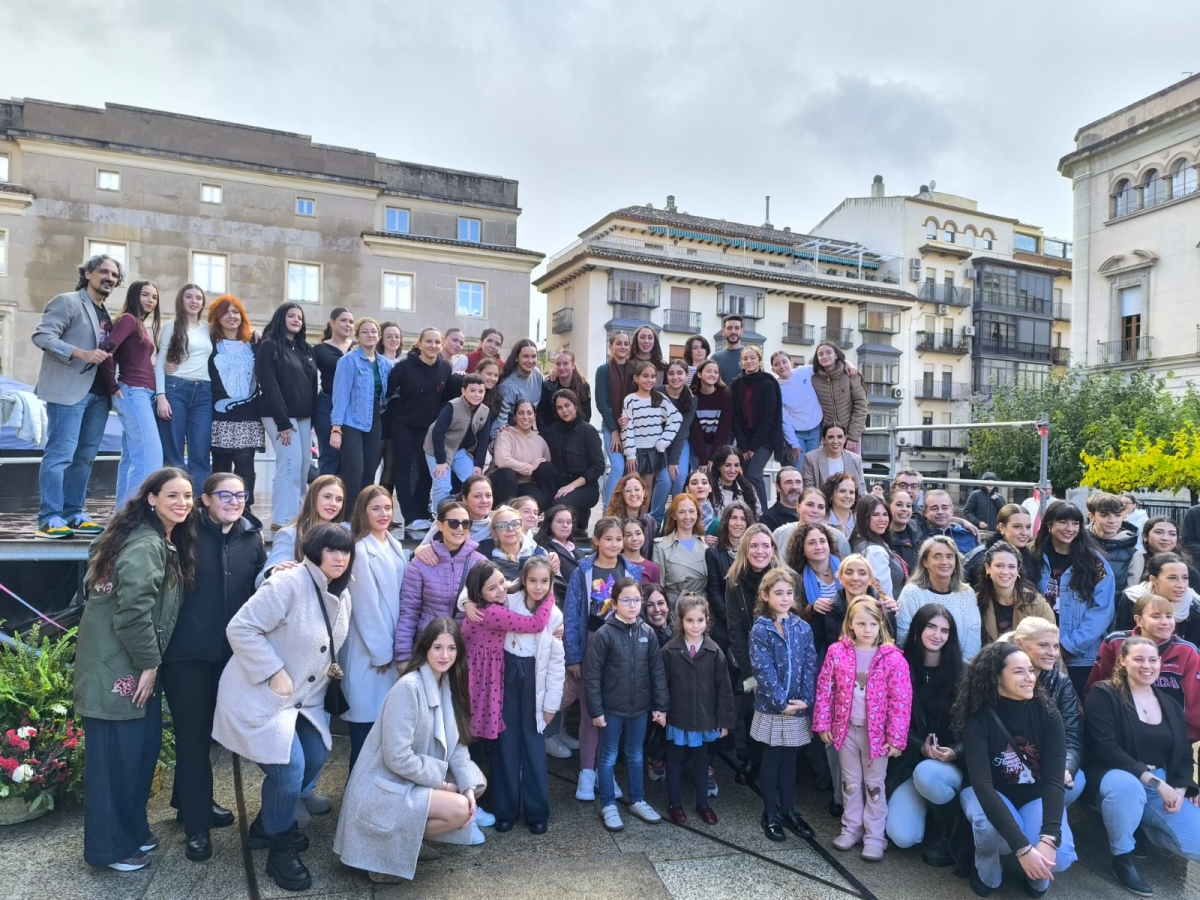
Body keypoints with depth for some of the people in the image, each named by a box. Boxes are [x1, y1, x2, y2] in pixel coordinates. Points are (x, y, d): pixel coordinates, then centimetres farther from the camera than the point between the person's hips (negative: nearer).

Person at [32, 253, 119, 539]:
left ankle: (74, 514, 14)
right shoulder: (68, 302, -2)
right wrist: (82, 353, -23)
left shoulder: (106, 315, 20)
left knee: (85, 457, 9)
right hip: (69, 390, -8)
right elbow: (41, 335, -13)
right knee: (60, 454, -9)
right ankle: (49, 518, -6)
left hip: (98, 393, 8)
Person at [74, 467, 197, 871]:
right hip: (117, 665, -9)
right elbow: (133, 611, -25)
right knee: (117, 754, 2)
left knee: (144, 748, 16)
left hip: (137, 662, 9)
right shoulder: (144, 546, -21)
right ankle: (111, 846, 16)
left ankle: (132, 829, 31)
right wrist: (148, 663, -16)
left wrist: (150, 662, 13)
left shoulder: (168, 542, 10)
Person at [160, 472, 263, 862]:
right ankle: (196, 823, 16)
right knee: (192, 732, 4)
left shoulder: (252, 537, 5)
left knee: (208, 729, 19)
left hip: (231, 650, 4)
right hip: (188, 650, -4)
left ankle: (190, 801, 39)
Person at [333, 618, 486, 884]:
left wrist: (468, 787, -13)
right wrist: (441, 782, -16)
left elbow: (456, 745, 2)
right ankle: (385, 846, -2)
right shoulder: (408, 687, -23)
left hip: (415, 780, 9)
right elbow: (398, 758, -26)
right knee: (459, 809, -20)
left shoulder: (448, 684, 2)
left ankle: (409, 839, 12)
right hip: (383, 788, -9)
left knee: (476, 783, 4)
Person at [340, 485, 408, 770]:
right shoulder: (360, 550, -14)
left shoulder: (395, 547, 9)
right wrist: (380, 650, -12)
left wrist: (394, 645, 9)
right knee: (366, 719, 2)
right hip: (368, 650, -7)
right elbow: (365, 605, -15)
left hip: (391, 645, 7)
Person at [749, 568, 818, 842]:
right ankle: (770, 814, 23)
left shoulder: (803, 628, 2)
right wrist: (782, 702, -17)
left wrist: (805, 700, -11)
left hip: (799, 708, 3)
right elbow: (763, 670, -14)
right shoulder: (760, 630, -9)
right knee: (772, 760, 10)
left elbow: (810, 666, -1)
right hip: (771, 708, -3)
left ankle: (788, 810, 30)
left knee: (789, 760, 16)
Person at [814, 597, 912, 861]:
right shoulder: (837, 652, -8)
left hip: (876, 732, -2)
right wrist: (823, 724, -2)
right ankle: (851, 828, 33)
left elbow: (901, 701, -11)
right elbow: (824, 689, -2)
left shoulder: (893, 658, -13)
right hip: (845, 729, 2)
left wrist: (896, 738, -12)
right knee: (851, 782, 18)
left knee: (874, 784, 12)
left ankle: (875, 836, 26)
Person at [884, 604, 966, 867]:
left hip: (953, 763, -1)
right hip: (910, 761, 1)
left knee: (926, 774, -37)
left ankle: (946, 831, -5)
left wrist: (955, 752, -21)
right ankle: (928, 813, 19)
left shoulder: (962, 672, -3)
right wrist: (922, 748, -18)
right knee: (902, 836, -17)